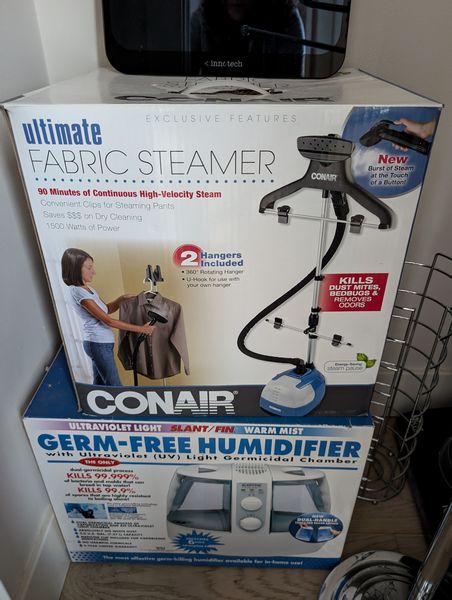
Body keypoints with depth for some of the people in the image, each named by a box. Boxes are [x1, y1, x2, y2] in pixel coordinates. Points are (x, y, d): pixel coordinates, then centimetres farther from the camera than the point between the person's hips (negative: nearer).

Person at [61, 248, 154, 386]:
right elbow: (108, 320, -19)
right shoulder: (78, 292, -18)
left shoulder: (87, 289, 9)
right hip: (99, 344, -9)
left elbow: (107, 309, 21)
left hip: (100, 343, 9)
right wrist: (140, 329, -16)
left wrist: (122, 298, 1)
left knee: (100, 384, 14)